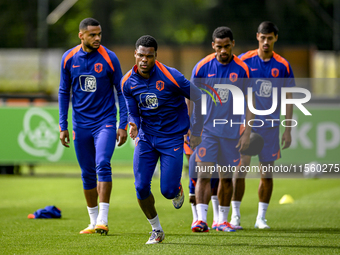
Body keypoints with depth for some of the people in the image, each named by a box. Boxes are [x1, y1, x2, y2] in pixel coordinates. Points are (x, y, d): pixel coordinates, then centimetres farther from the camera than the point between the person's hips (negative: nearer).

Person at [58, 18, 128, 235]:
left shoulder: (109, 58, -6)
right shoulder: (69, 58, 1)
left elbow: (121, 92, 0)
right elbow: (64, 92, 10)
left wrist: (123, 125, -4)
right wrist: (63, 126, 6)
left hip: (106, 121, -3)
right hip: (81, 124, 3)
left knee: (103, 165, -20)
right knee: (87, 174, 7)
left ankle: (103, 219, -19)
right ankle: (94, 221, 18)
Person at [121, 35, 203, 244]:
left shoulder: (171, 77, -19)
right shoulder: (128, 82, -5)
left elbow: (199, 99, -7)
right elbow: (133, 111, 3)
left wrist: (196, 127, -1)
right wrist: (134, 125, -20)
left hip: (172, 137, -3)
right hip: (146, 138, 3)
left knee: (168, 191, -9)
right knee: (141, 187, -7)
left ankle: (177, 189, 31)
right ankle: (156, 230, 16)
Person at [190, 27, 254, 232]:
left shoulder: (242, 69, -2)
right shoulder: (203, 67, -3)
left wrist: (247, 133, -3)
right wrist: (189, 129, 2)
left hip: (231, 131, 1)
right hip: (206, 129, -1)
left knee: (227, 178, 8)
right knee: (204, 175, -12)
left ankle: (223, 220, 21)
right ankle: (201, 219, -15)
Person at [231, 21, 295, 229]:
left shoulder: (283, 66, 3)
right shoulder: (244, 60, -1)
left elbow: (289, 99, 7)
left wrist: (288, 130, 4)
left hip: (270, 125, 1)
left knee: (267, 173, 2)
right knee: (241, 169, -6)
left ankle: (261, 217, 12)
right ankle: (235, 214, 3)